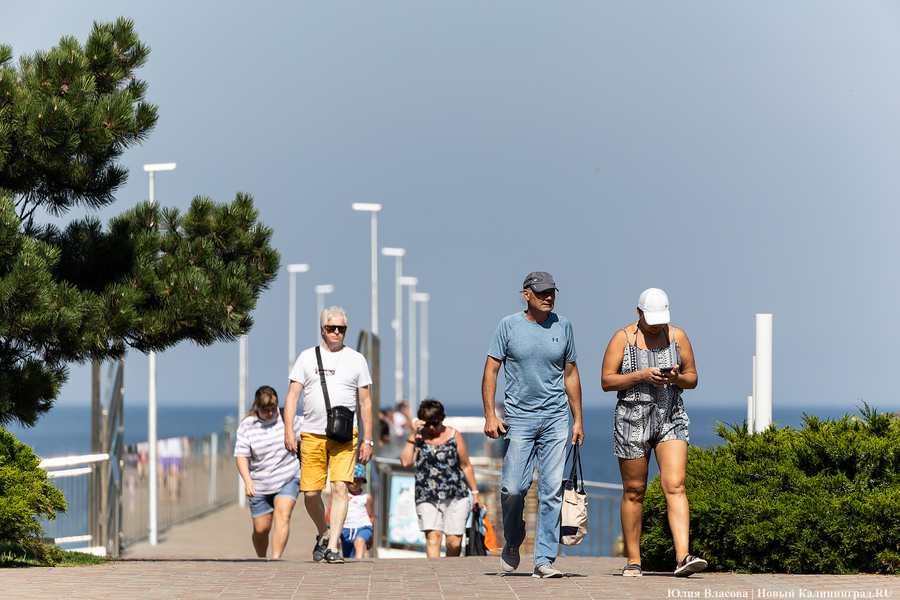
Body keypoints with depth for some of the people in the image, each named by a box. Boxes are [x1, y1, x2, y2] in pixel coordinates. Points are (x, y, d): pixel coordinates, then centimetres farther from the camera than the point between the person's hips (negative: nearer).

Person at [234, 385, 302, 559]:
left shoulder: (288, 418, -2)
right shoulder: (246, 425, -5)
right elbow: (241, 455, -9)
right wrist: (247, 481, -24)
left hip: (288, 479, 0)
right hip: (259, 484, 0)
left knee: (282, 515, -22)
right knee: (261, 529, 3)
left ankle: (276, 559, -28)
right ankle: (261, 561, 29)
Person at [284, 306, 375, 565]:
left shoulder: (356, 359, 10)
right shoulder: (307, 357, 10)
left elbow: (365, 402, 11)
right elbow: (292, 396, 6)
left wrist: (368, 440, 5)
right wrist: (288, 429, -7)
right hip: (312, 434, 1)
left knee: (340, 487, -15)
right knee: (310, 492, 1)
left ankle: (332, 547, -15)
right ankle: (324, 533, 28)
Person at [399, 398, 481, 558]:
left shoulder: (453, 436, 6)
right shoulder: (419, 437, 7)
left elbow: (466, 466, 12)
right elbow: (406, 461, -7)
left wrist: (474, 493, 12)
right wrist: (413, 436, -9)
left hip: (455, 497, 0)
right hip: (427, 497, 0)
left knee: (454, 541, -4)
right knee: (433, 536, -16)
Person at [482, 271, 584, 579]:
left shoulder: (563, 326, 8)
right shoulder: (509, 326, 0)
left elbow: (570, 374, 14)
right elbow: (491, 371, 0)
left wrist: (578, 420, 12)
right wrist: (489, 415, -9)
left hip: (556, 418, 2)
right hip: (519, 418, -2)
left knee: (552, 490, -5)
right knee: (514, 487, -6)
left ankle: (544, 559, -2)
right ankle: (513, 542, 22)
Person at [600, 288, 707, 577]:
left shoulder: (677, 336, 3)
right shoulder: (623, 338, -5)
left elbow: (692, 379, 8)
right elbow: (606, 381, -7)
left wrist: (676, 378, -15)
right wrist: (641, 375, -20)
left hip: (671, 420, 1)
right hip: (633, 420, -1)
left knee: (674, 486, -14)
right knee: (634, 491, 5)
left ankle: (682, 557, -23)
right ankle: (633, 561, 16)